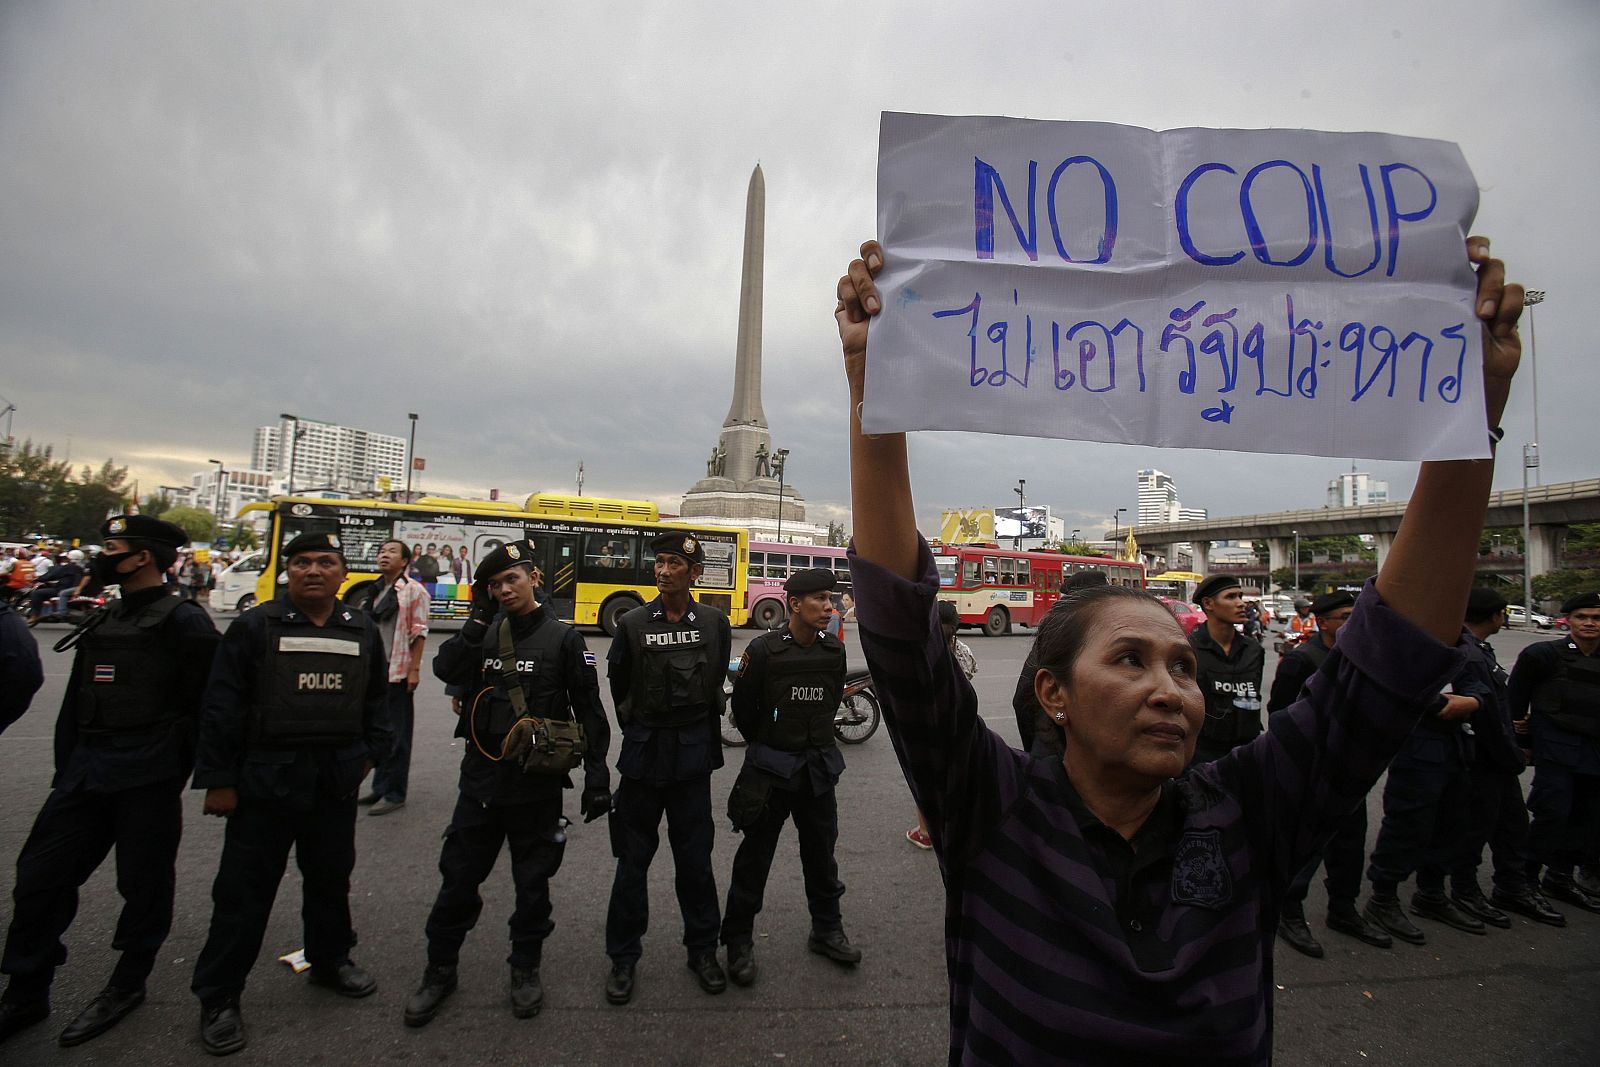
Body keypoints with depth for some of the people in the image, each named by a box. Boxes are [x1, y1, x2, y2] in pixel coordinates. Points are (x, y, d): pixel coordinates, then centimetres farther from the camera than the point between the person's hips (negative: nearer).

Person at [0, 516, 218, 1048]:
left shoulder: (183, 621, -9)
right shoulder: (101, 624, 15)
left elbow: (206, 706, -12)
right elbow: (75, 704, 19)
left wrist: (171, 773, -9)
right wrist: (66, 772, 15)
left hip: (148, 779, -7)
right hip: (86, 773, 8)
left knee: (145, 883, 6)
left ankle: (127, 986, 24)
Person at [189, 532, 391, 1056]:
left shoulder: (363, 630, 5)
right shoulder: (254, 626, -6)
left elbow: (377, 696, 14)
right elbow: (222, 707, -7)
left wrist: (371, 751, 7)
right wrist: (217, 779, -9)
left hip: (337, 781, 4)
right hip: (266, 777, -3)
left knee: (330, 877, 18)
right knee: (245, 889, 5)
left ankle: (331, 959, 38)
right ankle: (218, 997, 20)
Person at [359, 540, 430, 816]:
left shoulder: (413, 591, -8)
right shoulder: (375, 591, 13)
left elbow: (419, 633, -11)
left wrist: (414, 669, -15)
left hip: (399, 673, -7)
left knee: (397, 736, 0)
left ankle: (394, 794, 9)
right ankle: (380, 787, 27)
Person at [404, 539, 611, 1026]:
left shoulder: (563, 638, -5)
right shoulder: (481, 632, 5)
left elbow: (589, 710, -4)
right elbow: (446, 670, -14)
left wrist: (597, 772, -8)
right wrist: (479, 618, -17)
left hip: (537, 784, -2)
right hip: (481, 777, 3)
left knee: (533, 881, 12)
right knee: (458, 877, 11)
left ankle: (525, 968, 31)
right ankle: (440, 969, 31)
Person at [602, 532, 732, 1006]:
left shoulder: (714, 623, -2)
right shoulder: (634, 623, -4)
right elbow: (619, 684, 8)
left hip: (693, 753, 0)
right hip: (643, 752, 0)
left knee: (695, 857, 10)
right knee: (633, 858, 8)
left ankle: (703, 950, 27)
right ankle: (623, 957, 23)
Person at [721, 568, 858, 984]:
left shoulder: (834, 651, -2)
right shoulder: (764, 650, -15)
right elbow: (743, 709, -4)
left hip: (818, 766, 4)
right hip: (770, 768, -4)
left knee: (821, 850, 16)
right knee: (756, 855, 7)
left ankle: (826, 930, 35)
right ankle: (738, 941, 23)